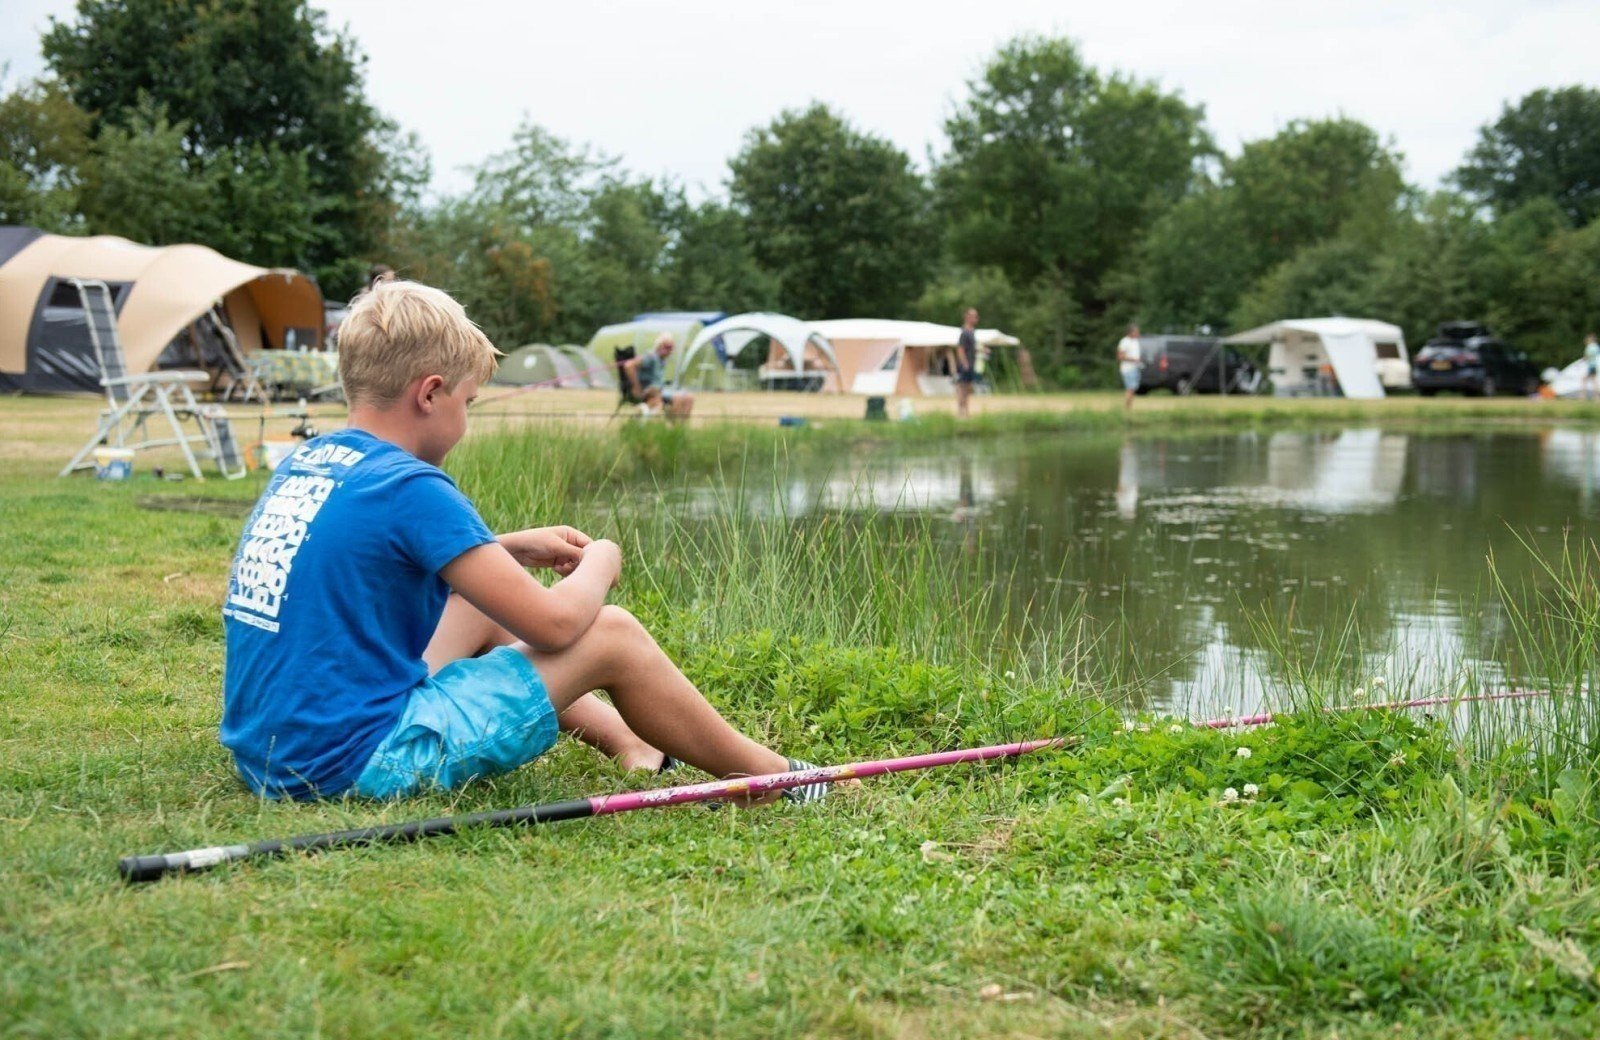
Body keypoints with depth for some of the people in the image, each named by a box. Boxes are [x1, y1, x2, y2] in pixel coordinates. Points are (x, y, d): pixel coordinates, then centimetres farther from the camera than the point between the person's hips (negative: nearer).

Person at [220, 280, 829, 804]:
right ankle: (773, 776, 15)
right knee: (611, 635, -2)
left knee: (485, 611, 25)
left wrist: (511, 549, 20)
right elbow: (552, 623, -16)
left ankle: (631, 744, 34)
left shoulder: (304, 463, 9)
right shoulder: (411, 488, -18)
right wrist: (599, 563, 6)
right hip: (360, 765, -9)